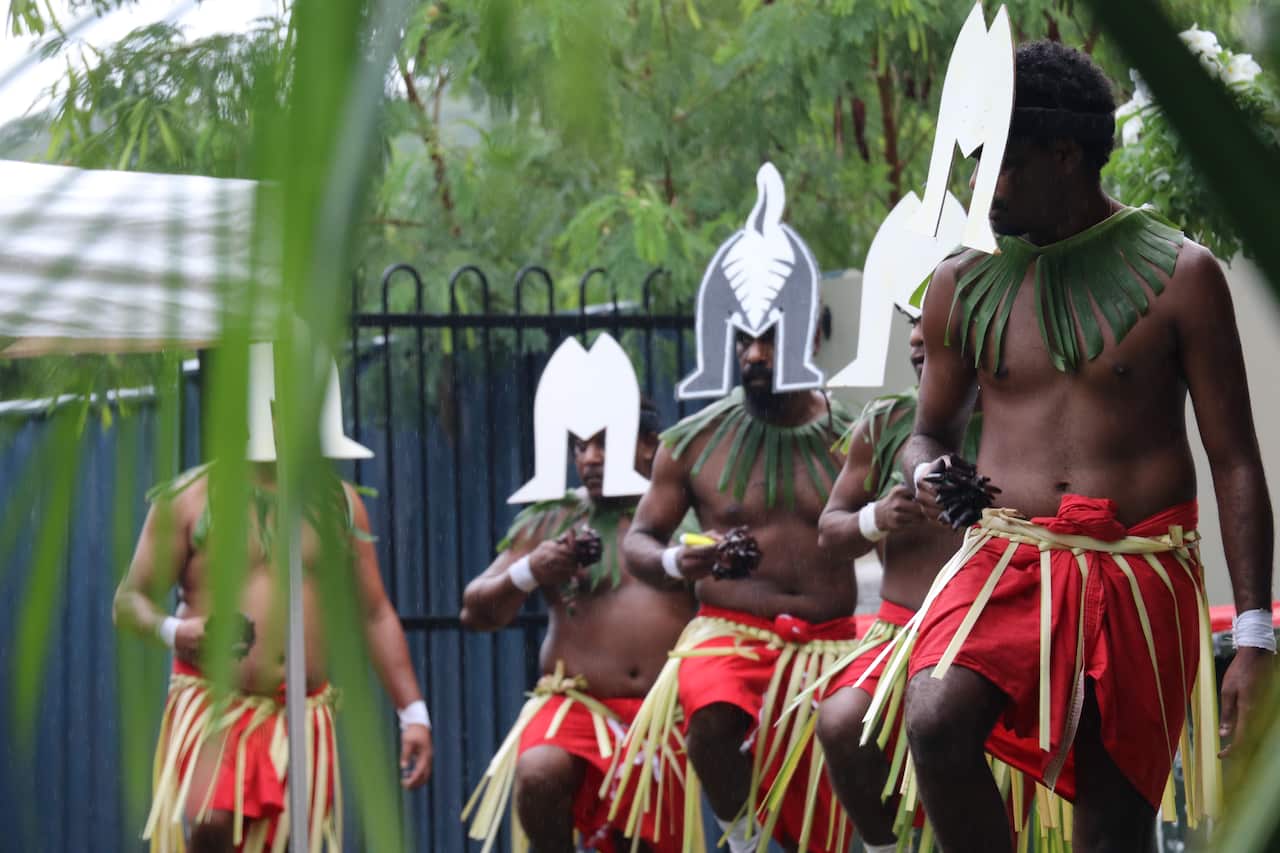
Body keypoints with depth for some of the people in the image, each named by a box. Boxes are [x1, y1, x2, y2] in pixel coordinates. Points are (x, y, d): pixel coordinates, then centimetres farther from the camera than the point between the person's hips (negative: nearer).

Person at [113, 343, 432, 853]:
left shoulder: (339, 503, 12)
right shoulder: (191, 498, 2)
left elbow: (376, 614, 15)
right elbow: (129, 600, 3)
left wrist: (412, 712, 8)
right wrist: (171, 630, -20)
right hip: (211, 709, -3)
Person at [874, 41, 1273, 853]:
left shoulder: (1180, 275, -1)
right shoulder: (964, 283, 7)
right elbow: (932, 431, 21)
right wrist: (929, 475, -6)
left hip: (1141, 573, -1)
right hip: (1007, 560, 1)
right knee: (937, 723, -28)